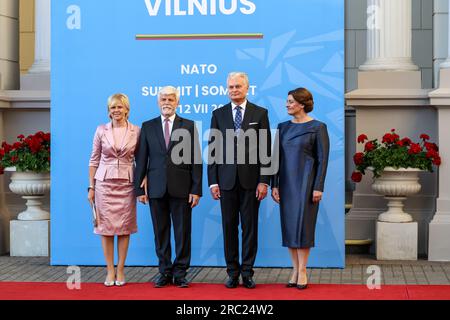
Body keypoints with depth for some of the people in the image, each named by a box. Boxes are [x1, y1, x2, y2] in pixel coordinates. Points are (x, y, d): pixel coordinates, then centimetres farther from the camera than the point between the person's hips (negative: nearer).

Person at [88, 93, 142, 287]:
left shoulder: (136, 131, 2)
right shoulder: (101, 131, 4)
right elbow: (94, 160, 7)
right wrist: (91, 186, 3)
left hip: (127, 183, 0)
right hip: (104, 182, 0)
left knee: (124, 227, 2)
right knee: (106, 226, 0)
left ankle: (120, 270, 11)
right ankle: (110, 271, 8)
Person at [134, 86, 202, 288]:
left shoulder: (189, 126, 5)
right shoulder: (148, 127, 8)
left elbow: (196, 160, 1)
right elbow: (141, 160, 6)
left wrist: (196, 190, -5)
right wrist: (139, 189, 0)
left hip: (181, 188, -1)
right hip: (156, 189, 1)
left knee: (182, 232, 2)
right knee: (160, 232, 6)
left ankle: (180, 273, 12)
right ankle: (165, 272, 16)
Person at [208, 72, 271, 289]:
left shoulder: (260, 113, 4)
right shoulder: (218, 114, 8)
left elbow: (266, 149, 1)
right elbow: (213, 149, 6)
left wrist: (264, 181, -6)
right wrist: (212, 181, -1)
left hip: (251, 180, -1)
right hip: (226, 180, 1)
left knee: (250, 227, 3)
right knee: (229, 226, 4)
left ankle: (247, 272, 10)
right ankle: (232, 272, 13)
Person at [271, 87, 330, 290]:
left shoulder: (317, 127, -5)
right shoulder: (283, 127, 9)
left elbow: (322, 159, -6)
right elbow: (277, 157, 10)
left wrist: (318, 187, -12)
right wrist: (274, 185, 4)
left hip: (306, 182, -5)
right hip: (287, 183, 5)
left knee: (302, 224, -4)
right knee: (288, 226, 5)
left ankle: (302, 271, 4)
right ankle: (295, 269, 14)